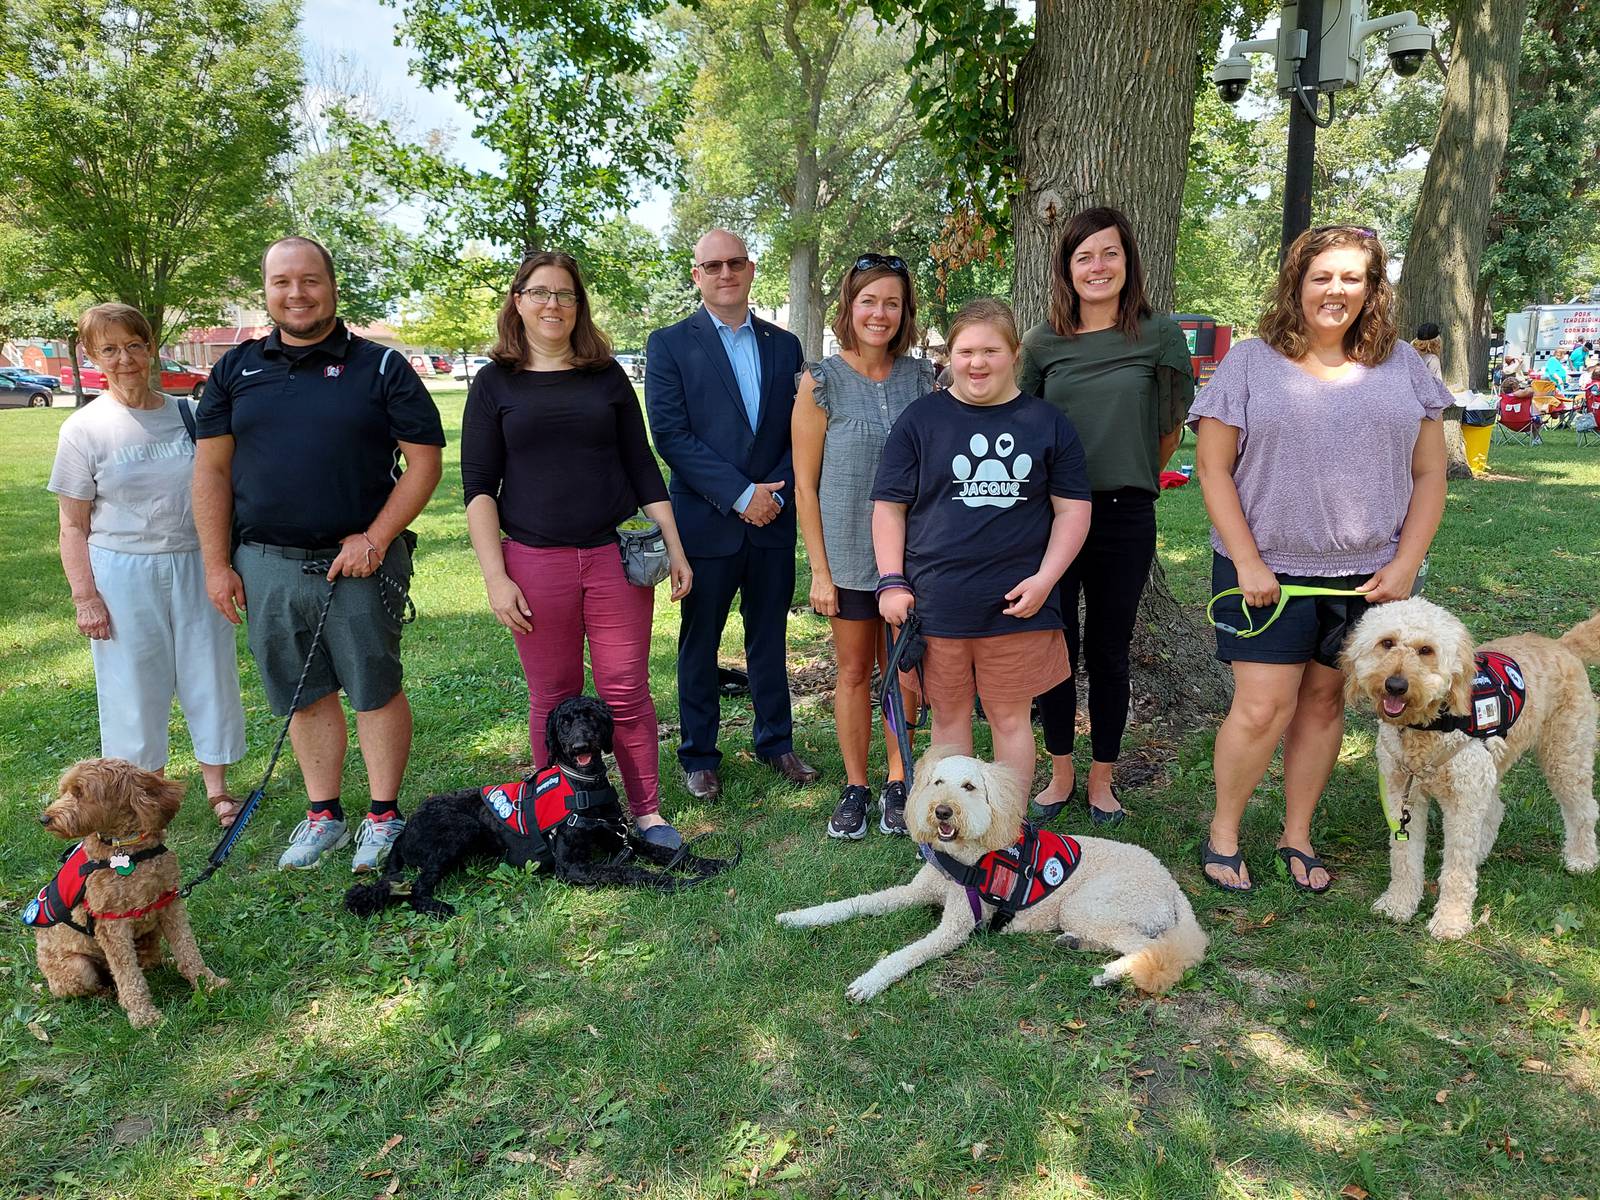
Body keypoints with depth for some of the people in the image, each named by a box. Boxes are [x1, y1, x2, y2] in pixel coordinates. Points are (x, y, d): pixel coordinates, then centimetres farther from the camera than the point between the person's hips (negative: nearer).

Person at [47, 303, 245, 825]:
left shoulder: (188, 415, 2)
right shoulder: (84, 428, -4)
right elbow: (73, 526, -2)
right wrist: (85, 596, -7)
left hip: (195, 566, 2)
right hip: (123, 572, -2)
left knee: (210, 676, 7)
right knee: (136, 687, 6)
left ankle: (216, 787, 22)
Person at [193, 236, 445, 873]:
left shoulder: (380, 366, 0)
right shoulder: (236, 369, 9)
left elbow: (423, 460, -4)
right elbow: (212, 470, 9)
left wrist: (375, 539, -12)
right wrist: (217, 563, 4)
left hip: (361, 561, -3)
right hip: (267, 565, 3)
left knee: (375, 690, 4)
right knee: (304, 695, 12)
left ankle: (383, 817, 18)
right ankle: (322, 815, 26)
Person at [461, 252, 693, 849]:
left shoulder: (607, 376, 9)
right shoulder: (495, 384, 5)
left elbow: (643, 469, 11)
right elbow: (479, 487, 2)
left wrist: (675, 549, 5)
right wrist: (495, 577, -7)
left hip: (616, 556, 1)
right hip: (535, 562, 0)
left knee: (627, 692, 2)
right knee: (553, 698, 7)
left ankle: (648, 812, 14)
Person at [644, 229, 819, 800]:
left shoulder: (784, 345, 9)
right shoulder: (669, 344, -2)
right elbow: (670, 433, -11)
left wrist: (777, 492, -10)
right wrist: (740, 494, -16)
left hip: (773, 519, 3)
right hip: (706, 521, -3)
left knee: (769, 639, 14)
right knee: (699, 644, 9)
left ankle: (776, 742, 30)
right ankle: (699, 757, 23)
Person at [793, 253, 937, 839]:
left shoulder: (921, 377, 2)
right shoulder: (822, 382, -6)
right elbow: (805, 484, -5)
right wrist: (820, 570, -7)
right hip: (849, 553, -2)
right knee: (853, 672, 10)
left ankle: (896, 782, 26)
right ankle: (855, 787, 24)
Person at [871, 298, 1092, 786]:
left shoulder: (1047, 423, 5)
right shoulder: (921, 419, 4)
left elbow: (1072, 509, 6)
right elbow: (889, 506, 5)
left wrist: (1044, 579, -5)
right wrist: (892, 582, -3)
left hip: (1016, 603, 0)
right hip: (936, 603, 0)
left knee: (1010, 718, 10)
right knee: (949, 715, 12)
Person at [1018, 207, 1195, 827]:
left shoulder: (1160, 336, -1)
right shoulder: (1043, 341, 3)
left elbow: (1171, 427, 9)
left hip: (1125, 516, -1)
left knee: (1108, 650, 8)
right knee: (1054, 645, 7)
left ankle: (1102, 779, 25)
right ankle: (1061, 773, 25)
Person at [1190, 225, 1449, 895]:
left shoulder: (1402, 365, 9)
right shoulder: (1250, 362, 0)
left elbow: (1429, 473, 9)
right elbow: (1213, 468, -4)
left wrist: (1404, 566, -2)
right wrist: (1247, 562, -11)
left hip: (1367, 577, 3)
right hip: (1269, 573, -3)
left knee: (1324, 702, 9)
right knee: (1263, 708, -6)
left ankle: (1297, 835, 25)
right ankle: (1222, 832, 14)